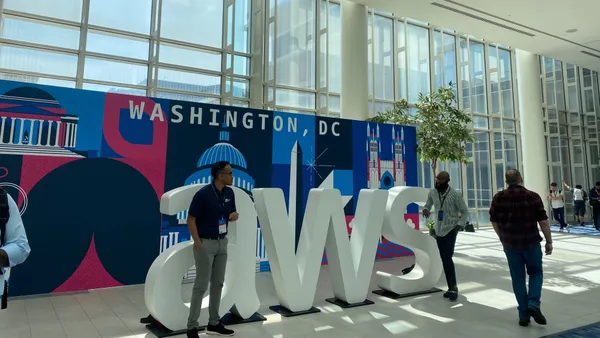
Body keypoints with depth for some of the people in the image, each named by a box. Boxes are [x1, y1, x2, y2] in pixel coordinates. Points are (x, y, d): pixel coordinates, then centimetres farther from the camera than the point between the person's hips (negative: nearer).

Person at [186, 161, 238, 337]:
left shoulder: (229, 192, 2)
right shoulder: (203, 194, -19)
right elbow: (190, 219, -15)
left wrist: (234, 216, -9)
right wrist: (198, 244, -17)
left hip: (222, 243, 7)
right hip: (206, 244, -7)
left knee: (218, 283, 12)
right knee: (201, 285, -2)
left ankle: (214, 323, 24)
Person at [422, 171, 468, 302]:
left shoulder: (455, 195, -13)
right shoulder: (432, 192, -1)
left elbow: (465, 211, -5)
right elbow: (428, 204, 13)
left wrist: (459, 225, -16)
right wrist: (425, 209, -11)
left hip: (450, 229, -5)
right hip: (439, 230, 5)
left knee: (447, 258, -12)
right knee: (444, 260, 10)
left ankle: (453, 288, 0)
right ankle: (451, 288, 21)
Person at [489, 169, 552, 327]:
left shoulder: (498, 198, -1)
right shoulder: (533, 196, -7)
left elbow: (494, 221, 6)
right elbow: (543, 222, -8)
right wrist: (549, 241, 4)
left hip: (510, 244, 2)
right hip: (531, 243, -1)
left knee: (518, 278, 11)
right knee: (536, 273, 19)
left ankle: (524, 314, 14)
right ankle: (534, 303, 0)